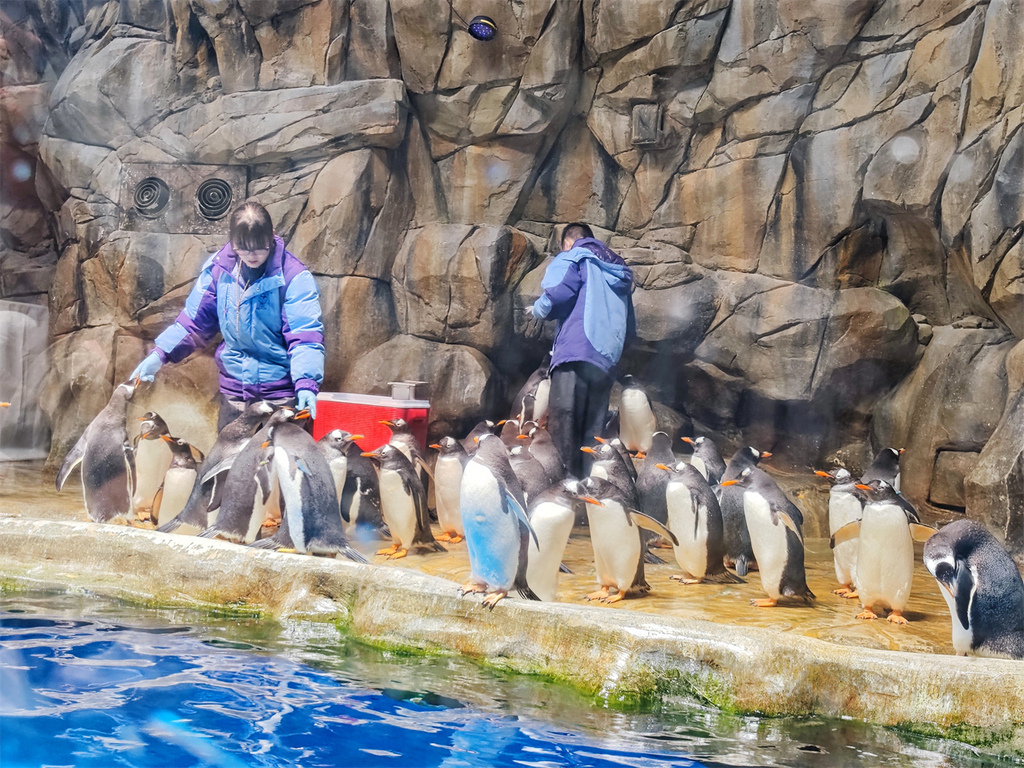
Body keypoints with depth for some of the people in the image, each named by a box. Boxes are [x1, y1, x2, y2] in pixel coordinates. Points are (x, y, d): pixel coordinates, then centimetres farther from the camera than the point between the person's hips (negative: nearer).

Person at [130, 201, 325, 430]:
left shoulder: (293, 276, -15)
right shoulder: (218, 268, -2)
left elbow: (305, 334, -20)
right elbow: (195, 320, 4)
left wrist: (306, 383, -34)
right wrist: (160, 354, -9)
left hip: (281, 390, -4)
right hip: (234, 388, 4)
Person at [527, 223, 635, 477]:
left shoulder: (572, 258, 7)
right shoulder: (618, 270, 28)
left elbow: (558, 296, -12)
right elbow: (630, 327, 25)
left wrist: (537, 310, 8)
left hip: (575, 352, -7)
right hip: (607, 359, 7)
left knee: (563, 427, -11)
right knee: (593, 433, 6)